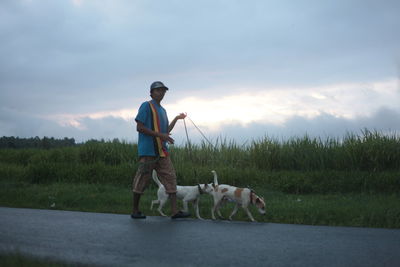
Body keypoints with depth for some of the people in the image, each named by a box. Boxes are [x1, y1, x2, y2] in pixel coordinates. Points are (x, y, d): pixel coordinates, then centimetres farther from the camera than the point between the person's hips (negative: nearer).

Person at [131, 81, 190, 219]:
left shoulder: (162, 110, 21)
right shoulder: (146, 106, -4)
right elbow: (139, 127, -12)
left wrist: (176, 119, 17)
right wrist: (159, 135, -17)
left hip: (162, 151, 8)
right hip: (148, 151, -8)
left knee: (170, 177, 0)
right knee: (143, 178, -2)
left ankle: (174, 210, -3)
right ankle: (135, 211, 9)